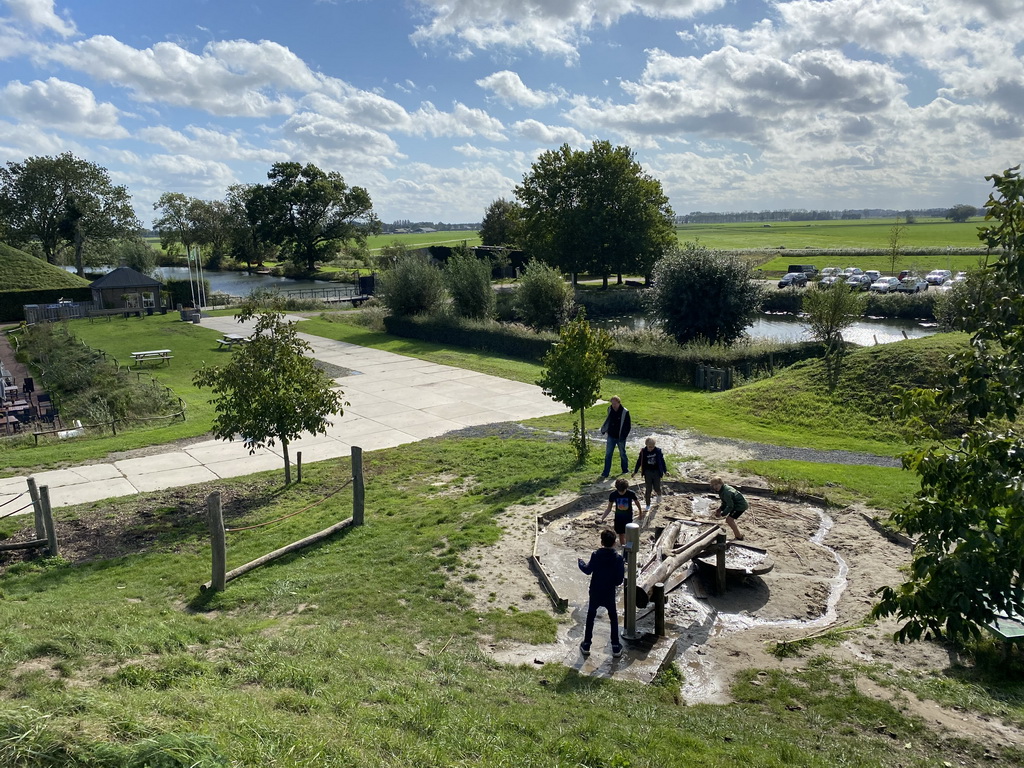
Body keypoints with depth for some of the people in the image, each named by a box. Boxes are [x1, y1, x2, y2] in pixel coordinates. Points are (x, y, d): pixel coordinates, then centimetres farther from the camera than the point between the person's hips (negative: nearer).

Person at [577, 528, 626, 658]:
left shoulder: (596, 555, -16)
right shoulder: (618, 558, -16)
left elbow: (588, 570, -2)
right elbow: (619, 579, -14)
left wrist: (580, 562, 15)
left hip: (595, 593, 0)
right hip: (609, 594, 0)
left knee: (590, 617, 17)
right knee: (613, 618, 17)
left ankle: (586, 645, 23)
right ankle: (616, 647, 19)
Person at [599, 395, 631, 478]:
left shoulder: (625, 412, -16)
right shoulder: (610, 409, -2)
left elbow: (628, 426, -11)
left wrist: (623, 436, -16)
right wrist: (603, 429, 10)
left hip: (620, 438, -4)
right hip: (611, 436, 4)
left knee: (622, 454, 14)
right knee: (608, 455, 2)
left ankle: (625, 470, 34)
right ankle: (605, 473, 6)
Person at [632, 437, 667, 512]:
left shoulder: (658, 451, -7)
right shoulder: (643, 451, -7)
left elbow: (662, 461, 1)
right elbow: (639, 462, 3)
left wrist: (665, 471, 1)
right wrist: (635, 471, 7)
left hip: (656, 472, 0)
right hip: (647, 472, 0)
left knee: (656, 488, 5)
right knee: (648, 489, 1)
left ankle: (659, 495, 42)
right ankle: (648, 506, 12)